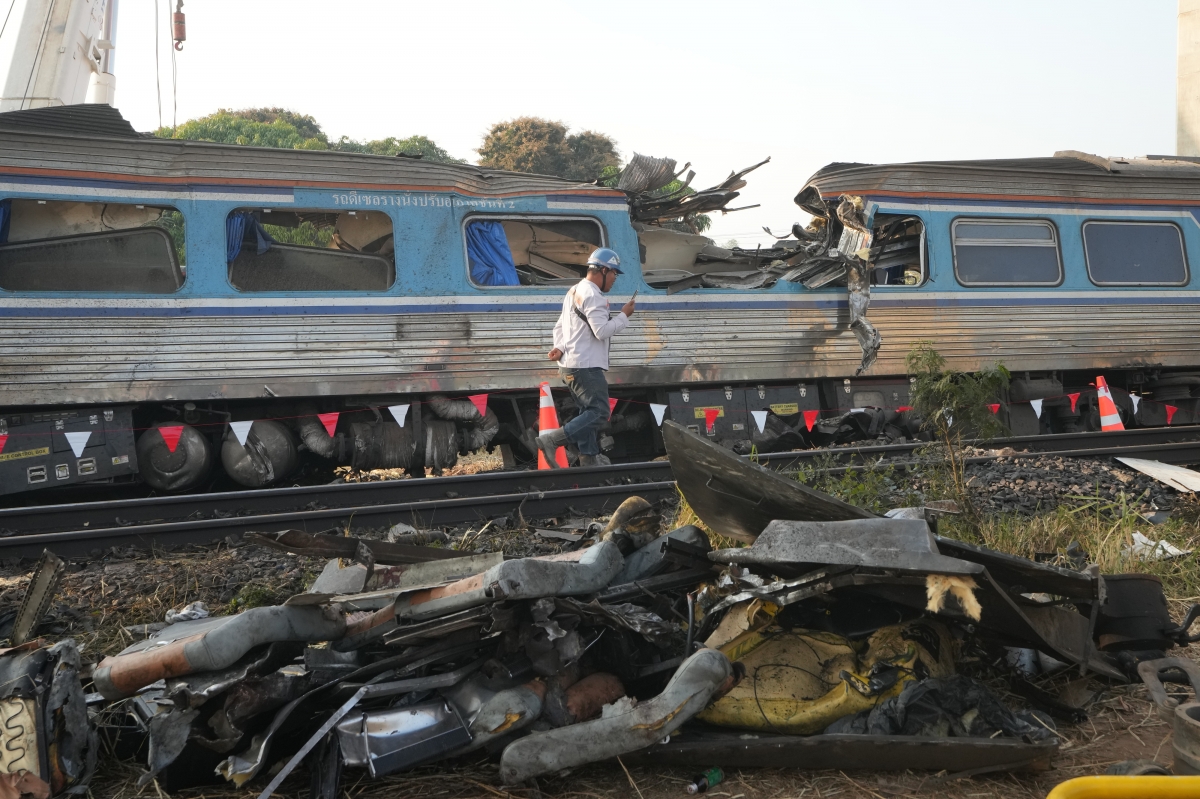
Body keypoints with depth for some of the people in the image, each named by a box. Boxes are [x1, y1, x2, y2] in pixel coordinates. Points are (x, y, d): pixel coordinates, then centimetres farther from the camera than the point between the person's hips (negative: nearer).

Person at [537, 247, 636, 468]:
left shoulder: (574, 291, 17)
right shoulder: (592, 295, -14)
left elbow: (560, 326, 19)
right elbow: (602, 330, -21)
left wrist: (560, 347, 3)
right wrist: (624, 315, -8)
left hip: (569, 366, 10)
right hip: (586, 367, -10)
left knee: (588, 411, 17)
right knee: (599, 413, -10)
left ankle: (589, 457, 21)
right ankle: (552, 439, -18)